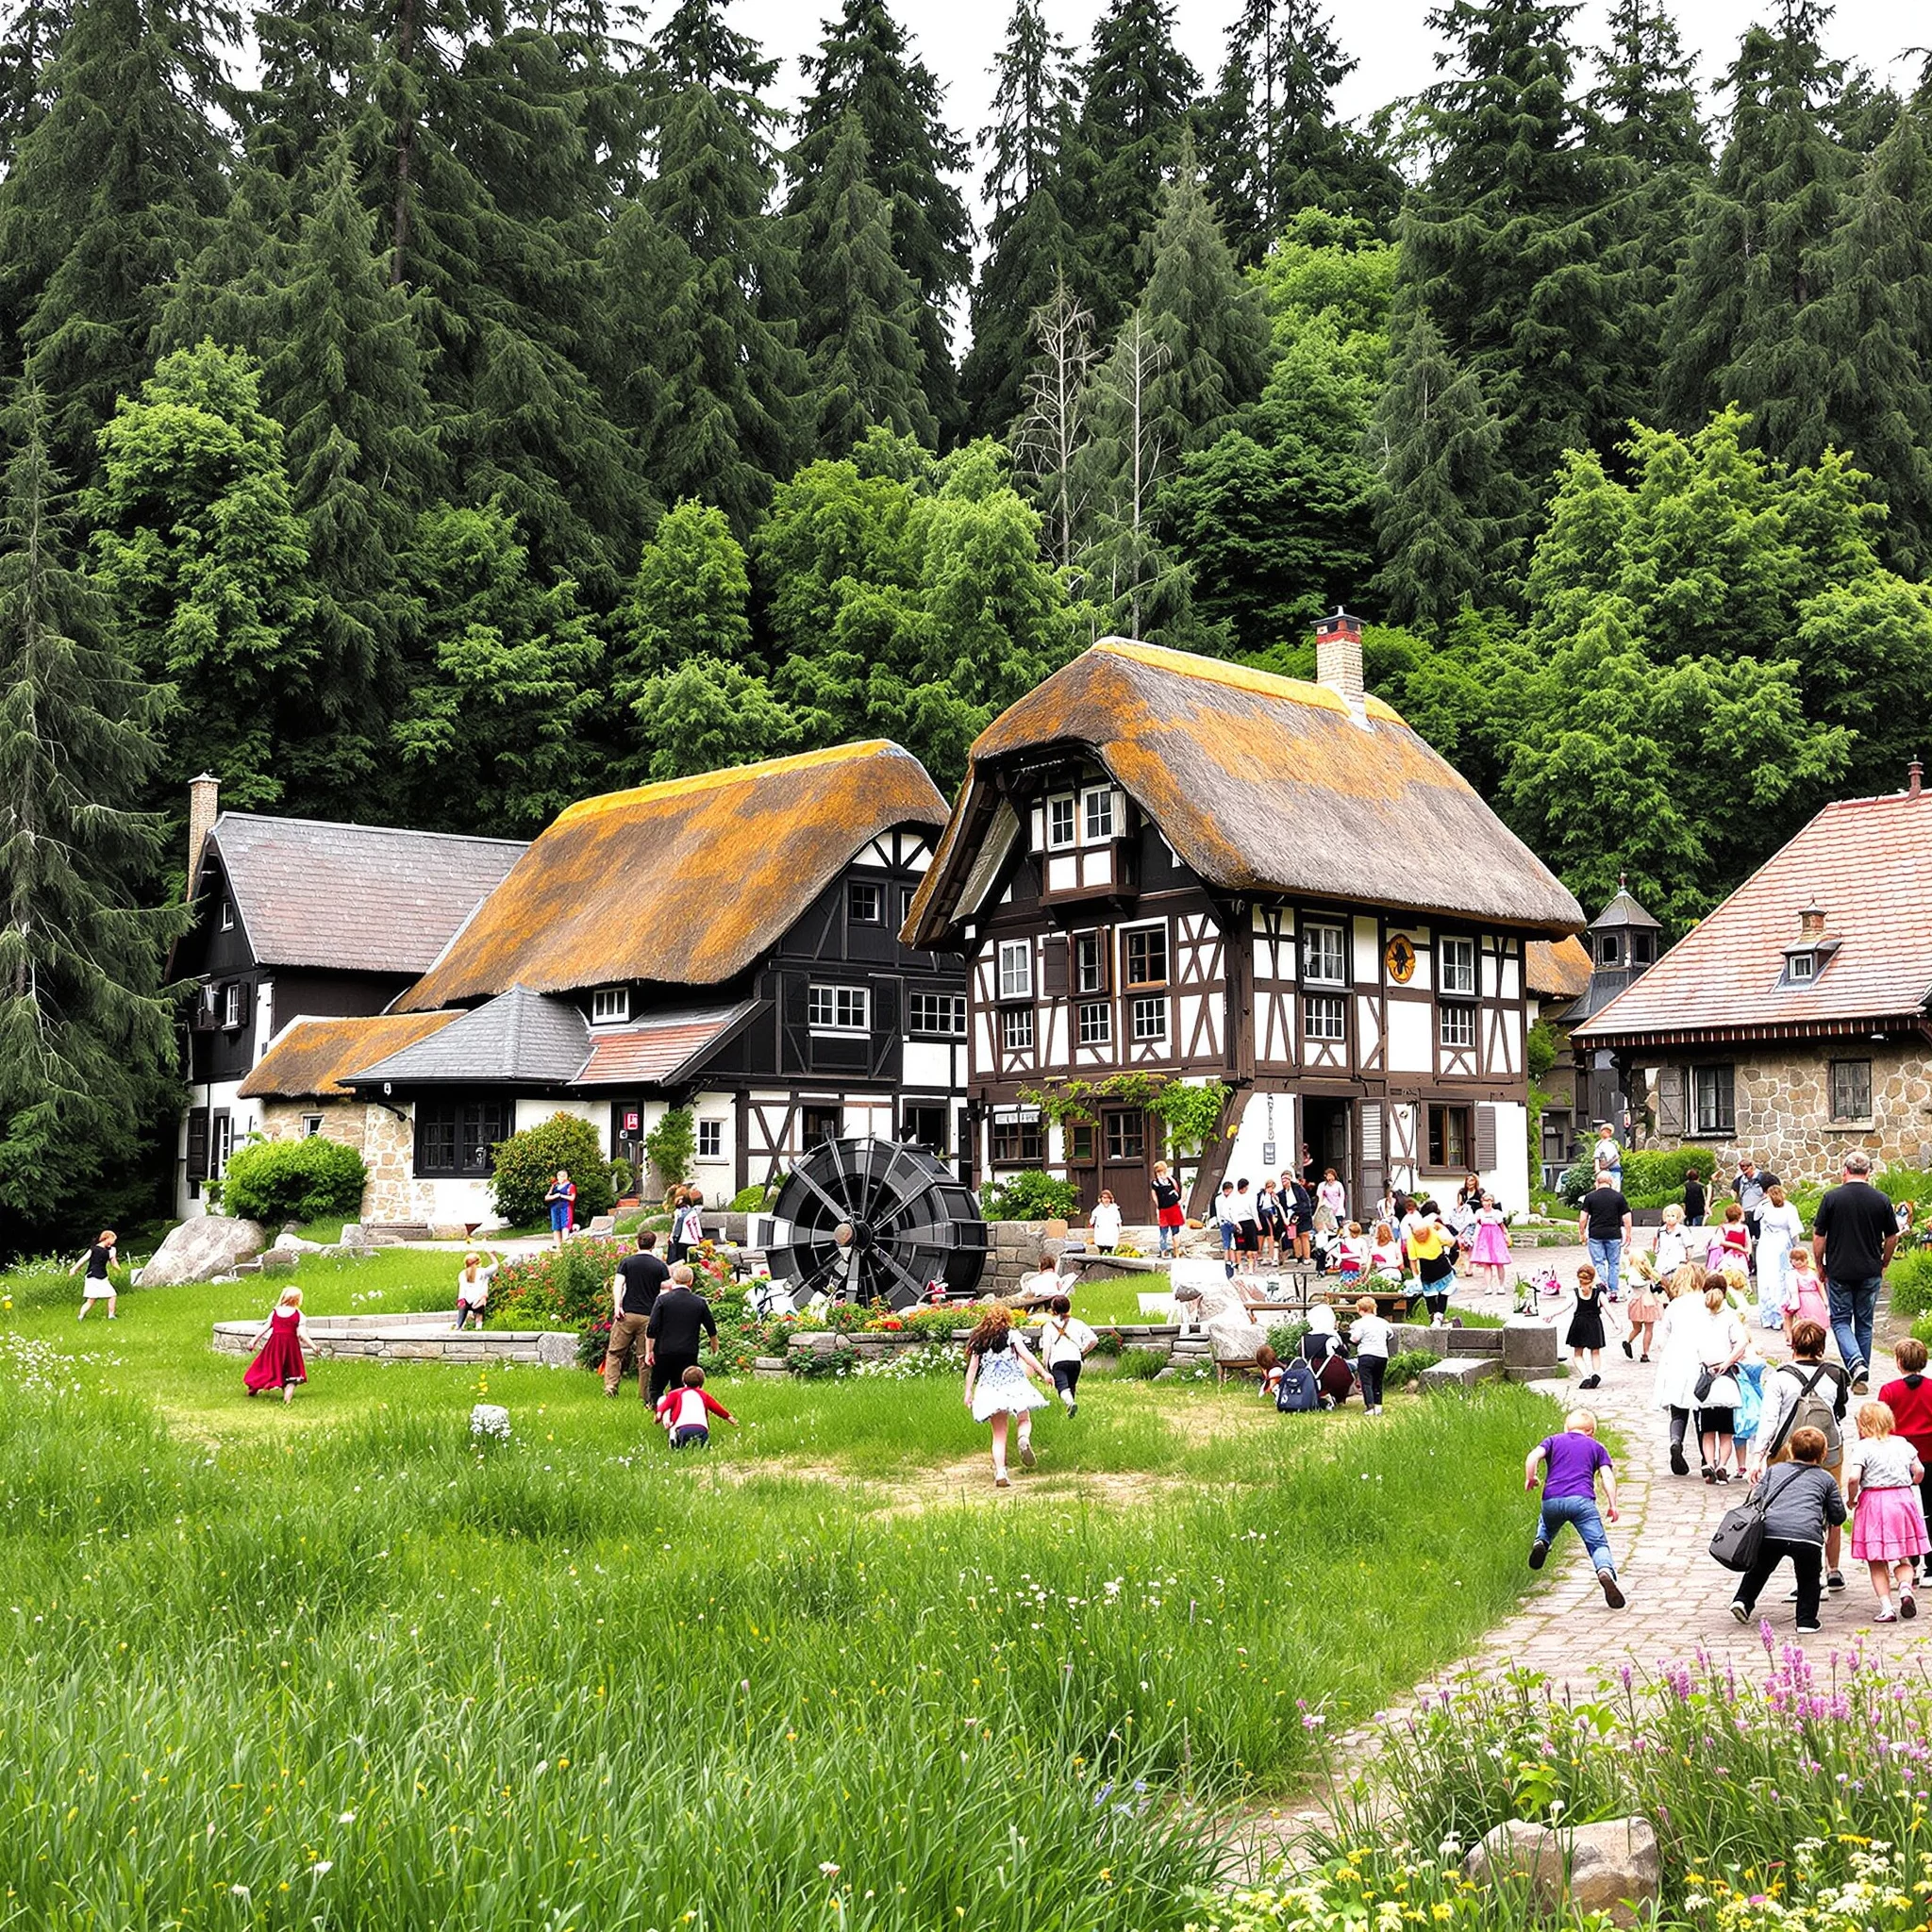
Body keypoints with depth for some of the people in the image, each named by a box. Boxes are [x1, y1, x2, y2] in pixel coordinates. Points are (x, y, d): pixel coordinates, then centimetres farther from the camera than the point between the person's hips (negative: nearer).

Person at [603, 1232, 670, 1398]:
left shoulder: (626, 1262, 3)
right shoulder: (660, 1266, 2)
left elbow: (618, 1284, -6)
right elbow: (665, 1291, 1)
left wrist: (617, 1306, -10)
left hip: (627, 1314, 0)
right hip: (649, 1316, 0)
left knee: (615, 1352, 9)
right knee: (645, 1356, 5)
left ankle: (610, 1387, -3)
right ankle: (645, 1395, 7)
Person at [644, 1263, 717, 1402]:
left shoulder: (662, 1299, -3)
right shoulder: (700, 1303, 3)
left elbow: (651, 1328, -6)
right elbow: (711, 1329, 15)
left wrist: (649, 1352, 3)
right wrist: (715, 1345, 34)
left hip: (664, 1353, -2)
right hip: (689, 1354, 2)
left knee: (656, 1389, 9)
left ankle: (659, 1402, -21)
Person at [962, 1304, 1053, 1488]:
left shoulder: (978, 1341, 13)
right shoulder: (1011, 1335, 6)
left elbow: (972, 1367, 9)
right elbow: (1026, 1355, -4)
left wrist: (968, 1392, 11)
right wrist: (1043, 1372, -4)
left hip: (990, 1388, 2)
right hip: (1013, 1383, -2)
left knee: (999, 1434, 8)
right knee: (1025, 1420, 15)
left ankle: (1000, 1472, -6)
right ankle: (1024, 1438, -21)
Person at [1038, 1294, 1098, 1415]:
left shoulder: (1049, 1325, 8)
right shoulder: (1077, 1323, 14)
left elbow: (1046, 1348, 0)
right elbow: (1093, 1339, 3)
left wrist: (1045, 1366, 9)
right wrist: (1083, 1353, 17)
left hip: (1058, 1361, -3)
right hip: (1075, 1359, 3)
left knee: (1062, 1387, -17)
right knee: (1072, 1387, 21)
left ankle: (1071, 1403, -43)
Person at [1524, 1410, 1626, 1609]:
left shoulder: (1553, 1440, 22)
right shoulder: (1596, 1447, 23)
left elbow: (1533, 1456, 3)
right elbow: (1607, 1476, 8)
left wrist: (1529, 1479, 14)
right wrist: (1612, 1504, 6)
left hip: (1551, 1500, 2)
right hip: (1581, 1499, -2)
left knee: (1546, 1524, 34)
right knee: (1598, 1544, -5)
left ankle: (1541, 1542, 3)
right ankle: (1606, 1571, -35)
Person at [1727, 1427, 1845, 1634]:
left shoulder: (1775, 1470, 27)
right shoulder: (1826, 1478, 23)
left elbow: (1758, 1499, 22)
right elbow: (1839, 1516, 23)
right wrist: (1830, 1525, 45)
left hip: (1770, 1529, 2)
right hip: (1807, 1533, -2)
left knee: (1760, 1568, 26)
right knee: (1808, 1578, 20)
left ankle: (1742, 1600, 16)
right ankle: (1807, 1621, 16)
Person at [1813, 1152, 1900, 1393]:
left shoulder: (1831, 1198, -8)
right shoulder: (1881, 1200, -2)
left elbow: (1819, 1236, -5)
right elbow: (1892, 1237, 8)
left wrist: (1820, 1265, 9)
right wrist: (1883, 1264, 22)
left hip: (1839, 1271, -2)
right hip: (1870, 1272, 2)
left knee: (1840, 1320, 8)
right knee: (1864, 1323, 13)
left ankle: (1857, 1364, -16)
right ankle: (1862, 1377, 16)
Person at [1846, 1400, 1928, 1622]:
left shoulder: (1862, 1447, -9)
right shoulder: (1902, 1443, 6)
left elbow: (1853, 1477, -20)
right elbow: (1919, 1471, 8)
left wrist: (1851, 1499, -4)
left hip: (1874, 1504, -4)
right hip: (1904, 1501, 4)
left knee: (1876, 1562, 6)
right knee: (1904, 1558, 17)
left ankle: (1886, 1607, 0)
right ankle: (1905, 1588, -10)